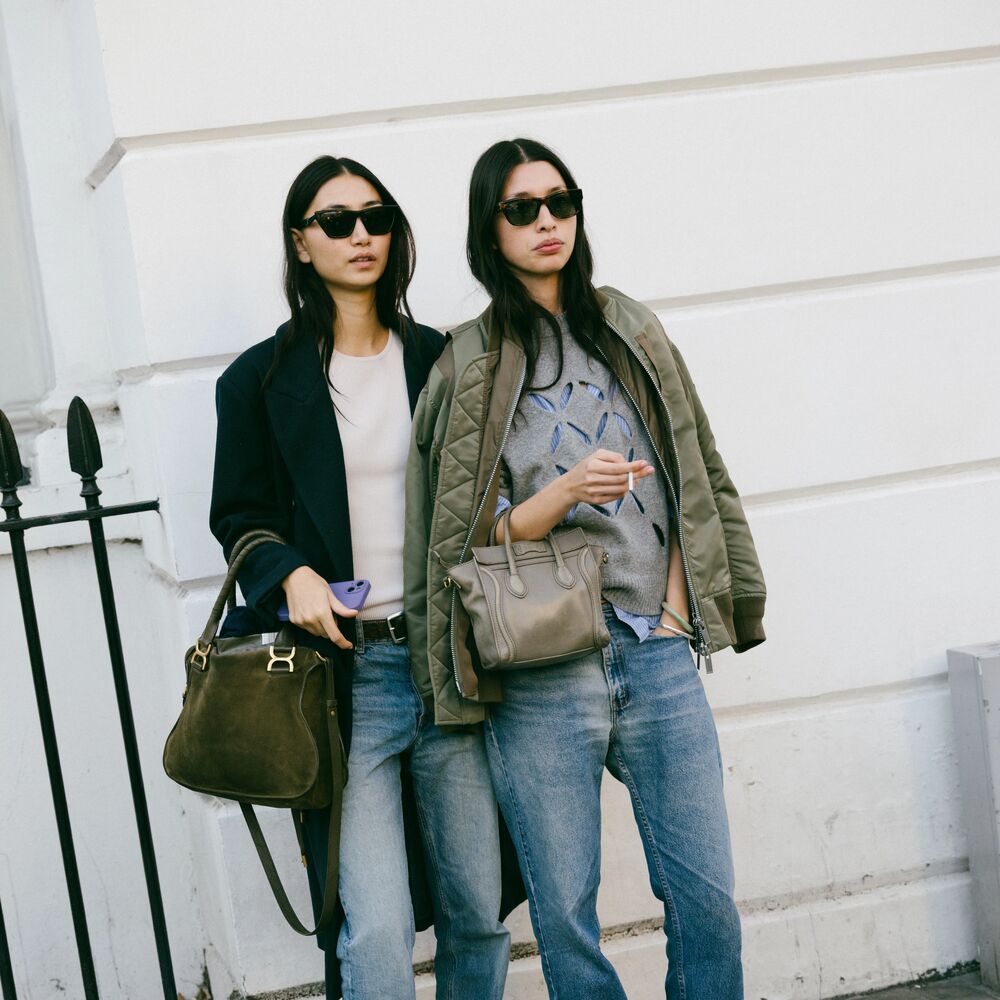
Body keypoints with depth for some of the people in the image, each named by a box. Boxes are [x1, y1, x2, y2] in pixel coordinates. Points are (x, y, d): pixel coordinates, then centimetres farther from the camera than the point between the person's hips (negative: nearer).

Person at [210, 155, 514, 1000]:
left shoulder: (438, 361, 12)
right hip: (343, 668, -3)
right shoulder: (261, 379, 6)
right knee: (375, 931, -10)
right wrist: (292, 575, -12)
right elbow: (240, 518, 8)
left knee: (479, 910, 7)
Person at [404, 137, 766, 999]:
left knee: (707, 897, 1)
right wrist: (566, 493, -16)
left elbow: (693, 482, 14)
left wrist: (673, 610, 2)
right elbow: (471, 537, 0)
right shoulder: (469, 365, 4)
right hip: (540, 675, -2)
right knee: (565, 913, 2)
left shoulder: (630, 331, 14)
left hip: (659, 656, 3)